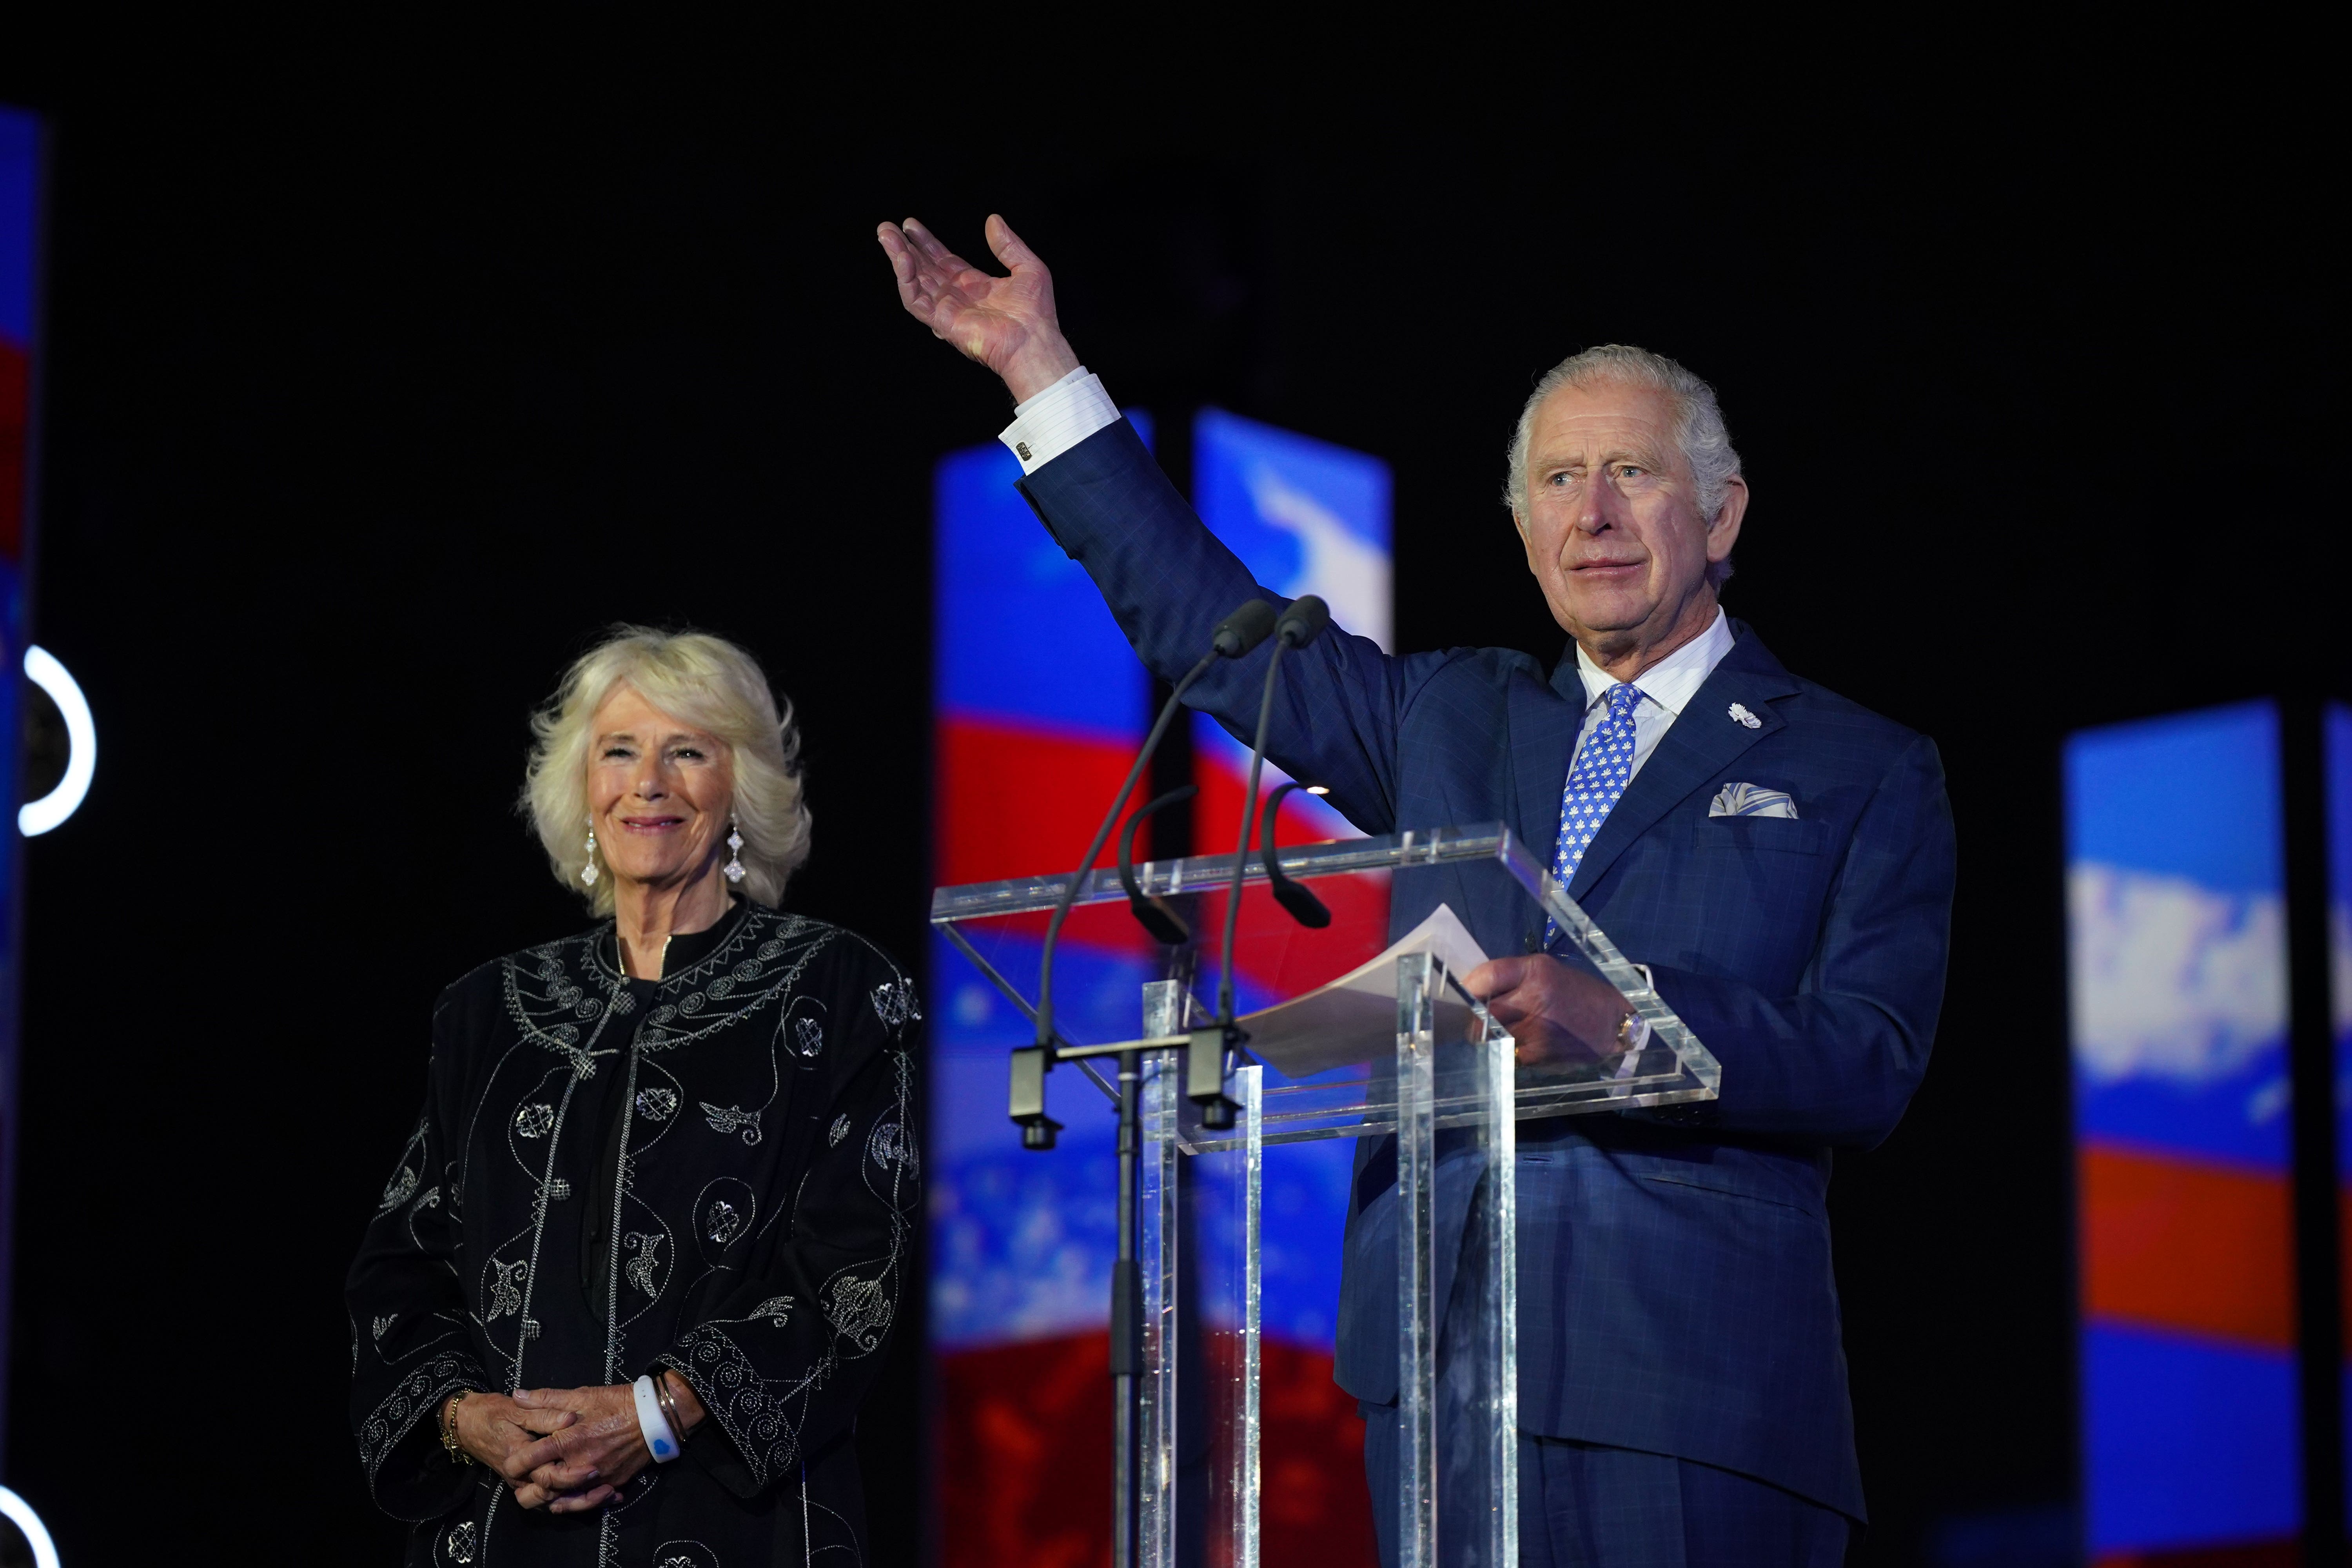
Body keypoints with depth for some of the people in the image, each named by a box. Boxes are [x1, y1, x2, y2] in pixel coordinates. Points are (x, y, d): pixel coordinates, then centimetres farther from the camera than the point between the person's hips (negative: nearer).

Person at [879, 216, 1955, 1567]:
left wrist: (1621, 1017, -19)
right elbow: (1208, 622, 25)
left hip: (1699, 1371, -3)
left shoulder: (1867, 775, 9)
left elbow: (1869, 1067, -2)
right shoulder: (1451, 721, 22)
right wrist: (1040, 365, 22)